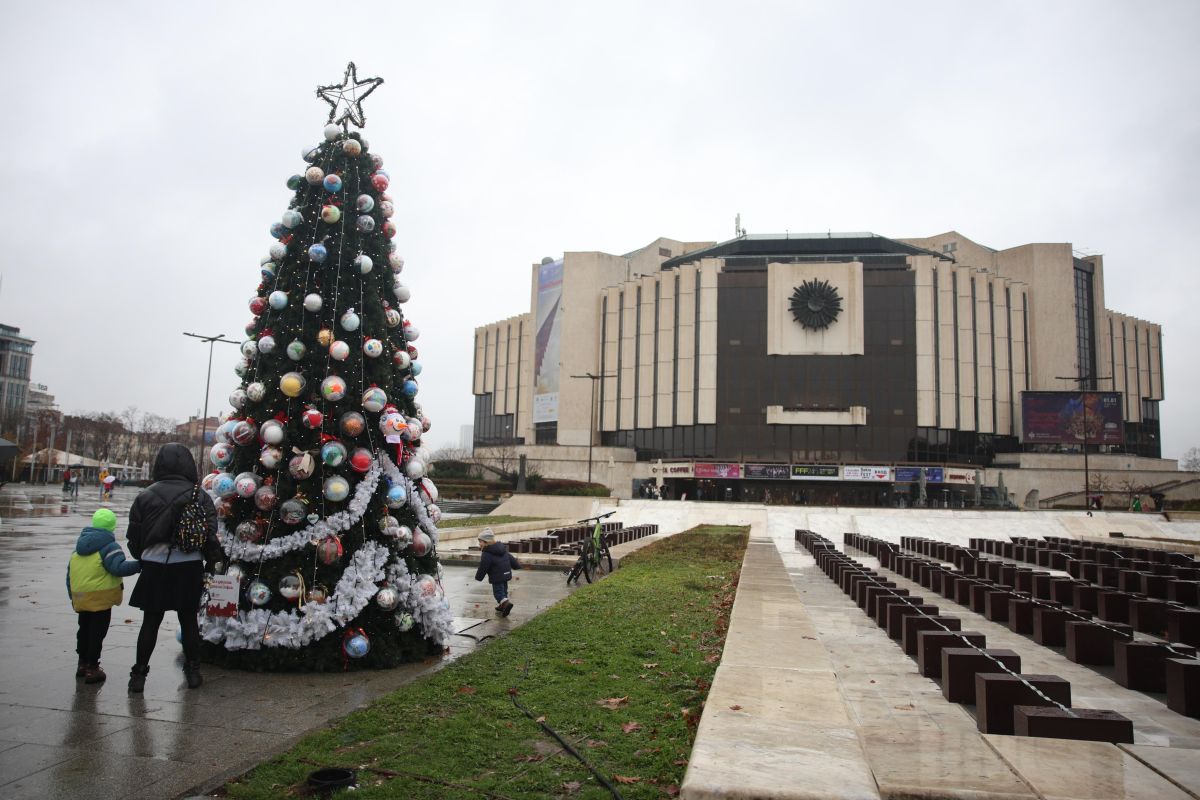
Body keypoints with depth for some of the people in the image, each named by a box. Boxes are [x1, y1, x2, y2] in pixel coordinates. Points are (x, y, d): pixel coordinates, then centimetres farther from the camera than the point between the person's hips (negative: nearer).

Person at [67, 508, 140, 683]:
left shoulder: (80, 546, 16)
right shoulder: (109, 546, -11)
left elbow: (70, 572, 21)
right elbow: (119, 568, -25)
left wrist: (72, 595, 27)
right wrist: (140, 564, -23)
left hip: (79, 596, 8)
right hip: (99, 597, -8)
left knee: (84, 629, 21)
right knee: (97, 632, 0)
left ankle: (82, 663, 31)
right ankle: (92, 668, 2)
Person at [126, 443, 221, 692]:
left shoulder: (145, 496, 0)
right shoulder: (199, 496, -4)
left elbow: (134, 535, 6)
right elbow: (211, 533, -6)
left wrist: (142, 558, 21)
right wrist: (211, 560, 8)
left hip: (154, 566, 1)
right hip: (188, 565, -1)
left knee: (151, 620, 10)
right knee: (188, 619, 10)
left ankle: (139, 674, 15)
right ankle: (193, 671, 19)